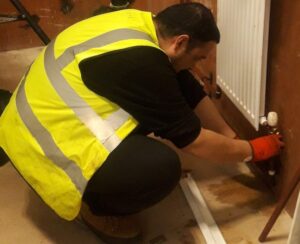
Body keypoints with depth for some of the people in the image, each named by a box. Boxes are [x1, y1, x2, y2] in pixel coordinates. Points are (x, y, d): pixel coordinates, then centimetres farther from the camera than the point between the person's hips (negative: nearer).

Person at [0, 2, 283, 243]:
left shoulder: (146, 26, 2)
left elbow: (192, 93, 12)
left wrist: (231, 137, 18)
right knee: (162, 165, -25)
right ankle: (97, 208, 4)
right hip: (42, 145, -10)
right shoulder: (141, 63, -27)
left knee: (158, 112, 11)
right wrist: (253, 150, -2)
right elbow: (196, 142, -17)